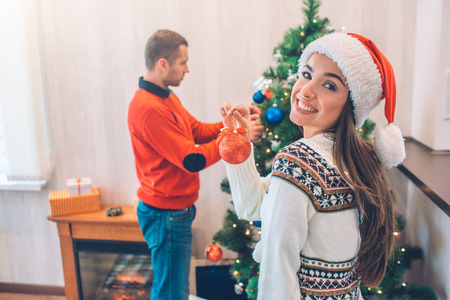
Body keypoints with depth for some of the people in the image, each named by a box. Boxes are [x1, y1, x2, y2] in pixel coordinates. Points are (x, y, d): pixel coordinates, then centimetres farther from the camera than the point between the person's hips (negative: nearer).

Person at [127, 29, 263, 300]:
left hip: (176, 209, 10)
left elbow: (198, 131, 11)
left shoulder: (167, 97, 9)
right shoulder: (149, 108, -24)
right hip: (166, 214, -10)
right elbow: (193, 160, -25)